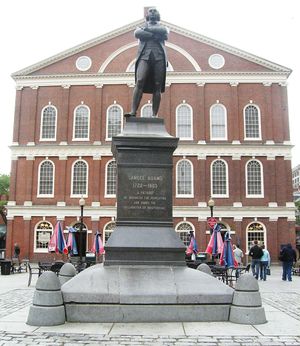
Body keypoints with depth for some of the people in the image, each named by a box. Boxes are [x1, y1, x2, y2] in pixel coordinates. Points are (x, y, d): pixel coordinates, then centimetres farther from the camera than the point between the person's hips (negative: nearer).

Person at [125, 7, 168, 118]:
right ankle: (133, 111, -26)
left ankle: (154, 115, -11)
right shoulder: (141, 27, 26)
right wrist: (155, 35, -3)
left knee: (157, 86, -8)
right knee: (139, 82, -19)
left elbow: (163, 31, 0)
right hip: (144, 56, -1)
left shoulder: (163, 27, 26)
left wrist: (147, 29, 5)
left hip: (159, 56, 1)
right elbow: (137, 33, 1)